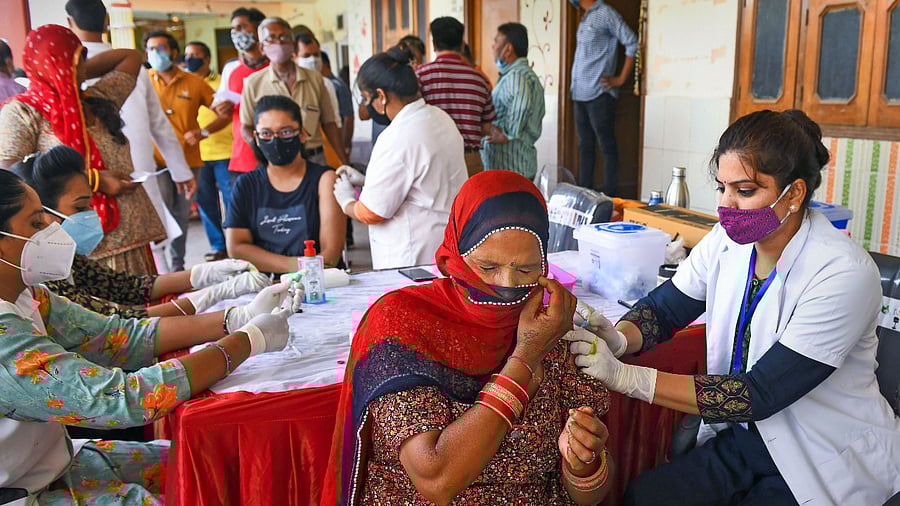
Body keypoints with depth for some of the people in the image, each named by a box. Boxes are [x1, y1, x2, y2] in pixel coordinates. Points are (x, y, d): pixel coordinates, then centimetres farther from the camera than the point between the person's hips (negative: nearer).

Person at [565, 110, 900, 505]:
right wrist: (619, 340, -22)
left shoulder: (844, 275, -25)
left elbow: (760, 395, -26)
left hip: (831, 462, -5)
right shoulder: (727, 242, -6)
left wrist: (626, 377, -32)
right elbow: (663, 308, 3)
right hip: (746, 436, 5)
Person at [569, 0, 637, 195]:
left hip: (598, 94, -9)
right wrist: (574, 87, 14)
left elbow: (632, 44, -10)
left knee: (607, 146, -3)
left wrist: (621, 79, -10)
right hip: (580, 94, 9)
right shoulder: (585, 18, 18)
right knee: (585, 146, 11)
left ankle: (610, 197, 0)